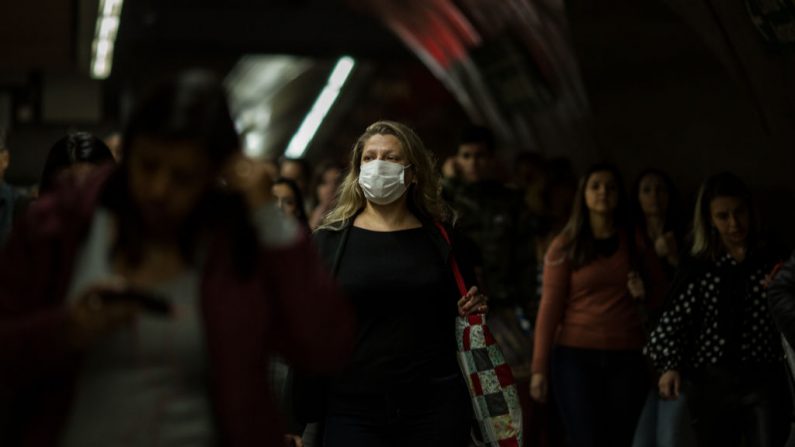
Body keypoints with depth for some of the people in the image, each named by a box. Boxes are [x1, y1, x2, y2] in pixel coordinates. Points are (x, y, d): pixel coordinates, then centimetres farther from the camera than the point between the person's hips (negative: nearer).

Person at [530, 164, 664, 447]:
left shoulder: (636, 242, 9)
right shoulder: (565, 245, 0)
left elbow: (659, 300, 20)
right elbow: (550, 308, -4)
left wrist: (644, 293, -4)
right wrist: (539, 368, -9)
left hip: (627, 357, 3)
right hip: (575, 355, -3)